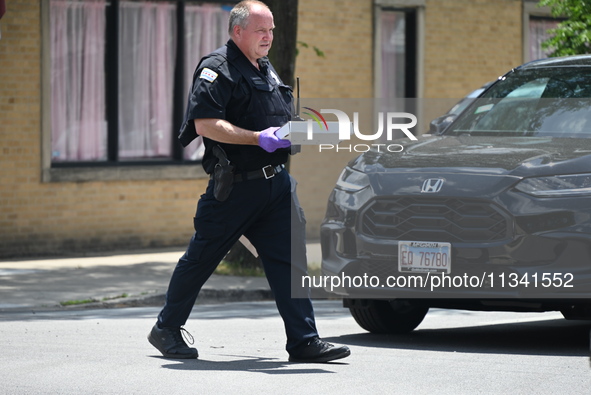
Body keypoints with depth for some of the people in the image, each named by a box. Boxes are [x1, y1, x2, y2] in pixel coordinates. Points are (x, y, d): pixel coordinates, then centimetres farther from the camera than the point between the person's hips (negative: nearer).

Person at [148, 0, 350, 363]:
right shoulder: (217, 70, -9)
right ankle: (167, 330, 21)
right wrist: (258, 138, -25)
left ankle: (304, 341, -7)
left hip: (276, 181, 7)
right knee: (202, 259, 5)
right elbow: (205, 124, -20)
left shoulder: (267, 69, 19)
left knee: (290, 259, -4)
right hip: (234, 187, -7)